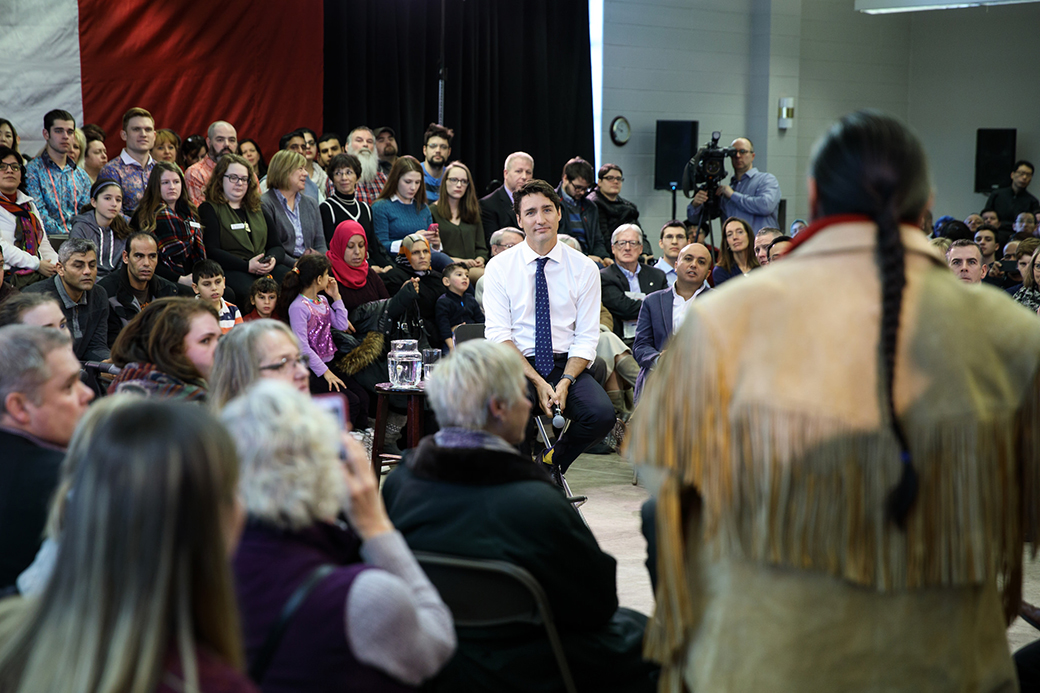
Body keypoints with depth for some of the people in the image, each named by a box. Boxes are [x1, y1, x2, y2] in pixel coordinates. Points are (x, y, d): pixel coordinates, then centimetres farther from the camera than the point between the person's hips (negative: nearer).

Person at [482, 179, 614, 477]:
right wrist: (538, 382, -16)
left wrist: (565, 383, -15)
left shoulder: (584, 268, 5)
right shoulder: (499, 267, 1)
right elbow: (498, 335, -5)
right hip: (517, 364, -2)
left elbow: (586, 337, 2)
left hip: (566, 364, 2)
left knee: (602, 414, -27)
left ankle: (553, 461, 5)